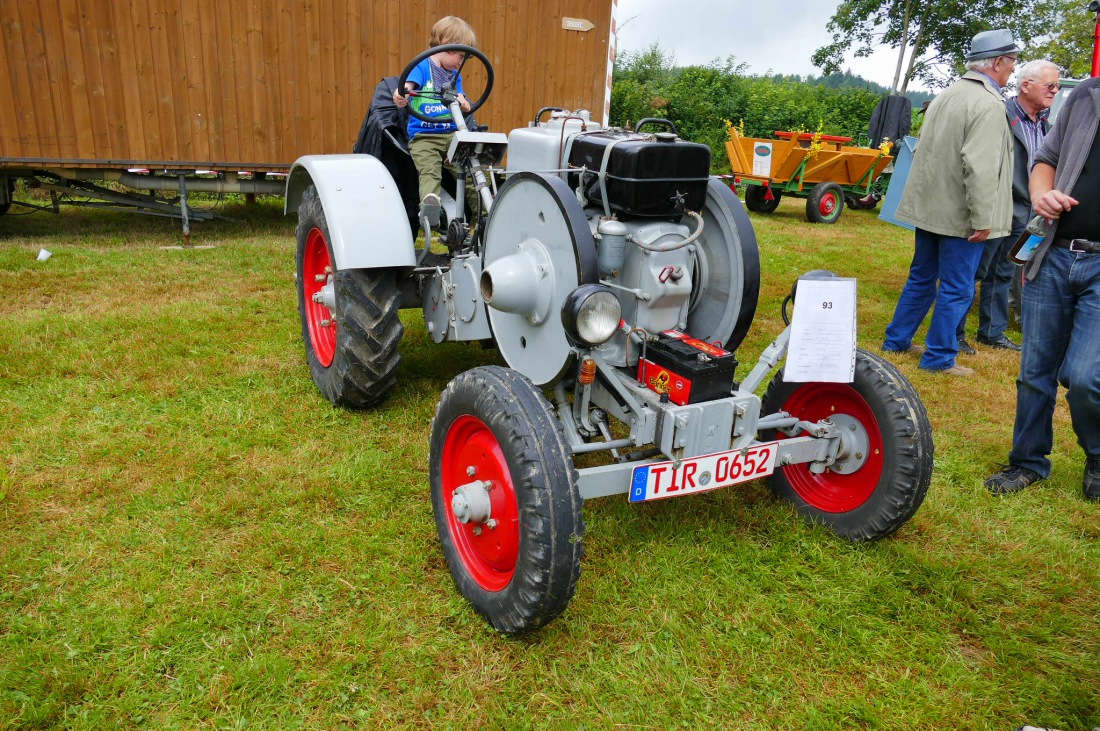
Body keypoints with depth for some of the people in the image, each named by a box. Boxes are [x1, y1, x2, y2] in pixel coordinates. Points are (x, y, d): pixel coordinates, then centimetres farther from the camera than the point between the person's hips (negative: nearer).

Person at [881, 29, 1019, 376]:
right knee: (956, 289, 1)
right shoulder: (988, 104, -17)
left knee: (921, 278, 18)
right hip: (959, 214, -8)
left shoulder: (945, 97, 10)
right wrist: (983, 219, -20)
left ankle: (896, 340, 26)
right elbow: (980, 168, -24)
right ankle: (939, 357, 9)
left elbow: (923, 150, 18)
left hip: (929, 207, 8)